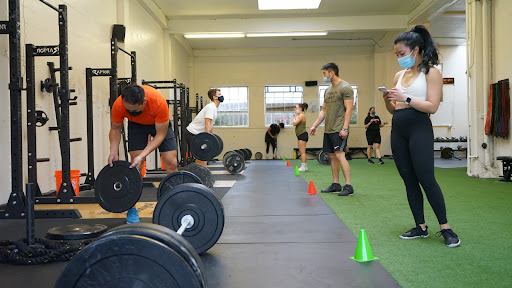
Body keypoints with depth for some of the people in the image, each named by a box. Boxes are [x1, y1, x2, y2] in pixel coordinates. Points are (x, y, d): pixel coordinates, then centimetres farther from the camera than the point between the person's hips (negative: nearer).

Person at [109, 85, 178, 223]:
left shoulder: (159, 102, -40)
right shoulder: (118, 105, -33)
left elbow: (160, 134, -29)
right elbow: (115, 129, -12)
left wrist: (142, 155, -36)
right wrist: (114, 152, -23)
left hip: (160, 123, -1)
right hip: (136, 125, 1)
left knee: (171, 164, -9)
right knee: (135, 166, -12)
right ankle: (131, 209, -1)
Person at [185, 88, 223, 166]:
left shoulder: (214, 107, 16)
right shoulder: (211, 107, -16)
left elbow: (210, 125, 21)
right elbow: (207, 124, -24)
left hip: (196, 134, 11)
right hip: (192, 134, -11)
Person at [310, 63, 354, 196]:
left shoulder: (345, 88, -8)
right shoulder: (328, 90, 18)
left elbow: (349, 109, -13)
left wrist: (344, 128, -20)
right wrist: (315, 125, 16)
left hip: (339, 130, -8)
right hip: (328, 130, 8)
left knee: (339, 155, -13)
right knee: (332, 156, 9)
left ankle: (348, 186, -9)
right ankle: (335, 184, 17)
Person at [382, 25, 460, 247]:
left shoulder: (431, 73, -2)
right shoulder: (399, 75, 16)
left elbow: (432, 106, -12)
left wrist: (405, 98, -19)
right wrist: (388, 100, -2)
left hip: (419, 129, -7)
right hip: (398, 131, 7)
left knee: (426, 179, -9)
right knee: (409, 180, 7)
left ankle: (445, 228, 2)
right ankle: (420, 227, 15)